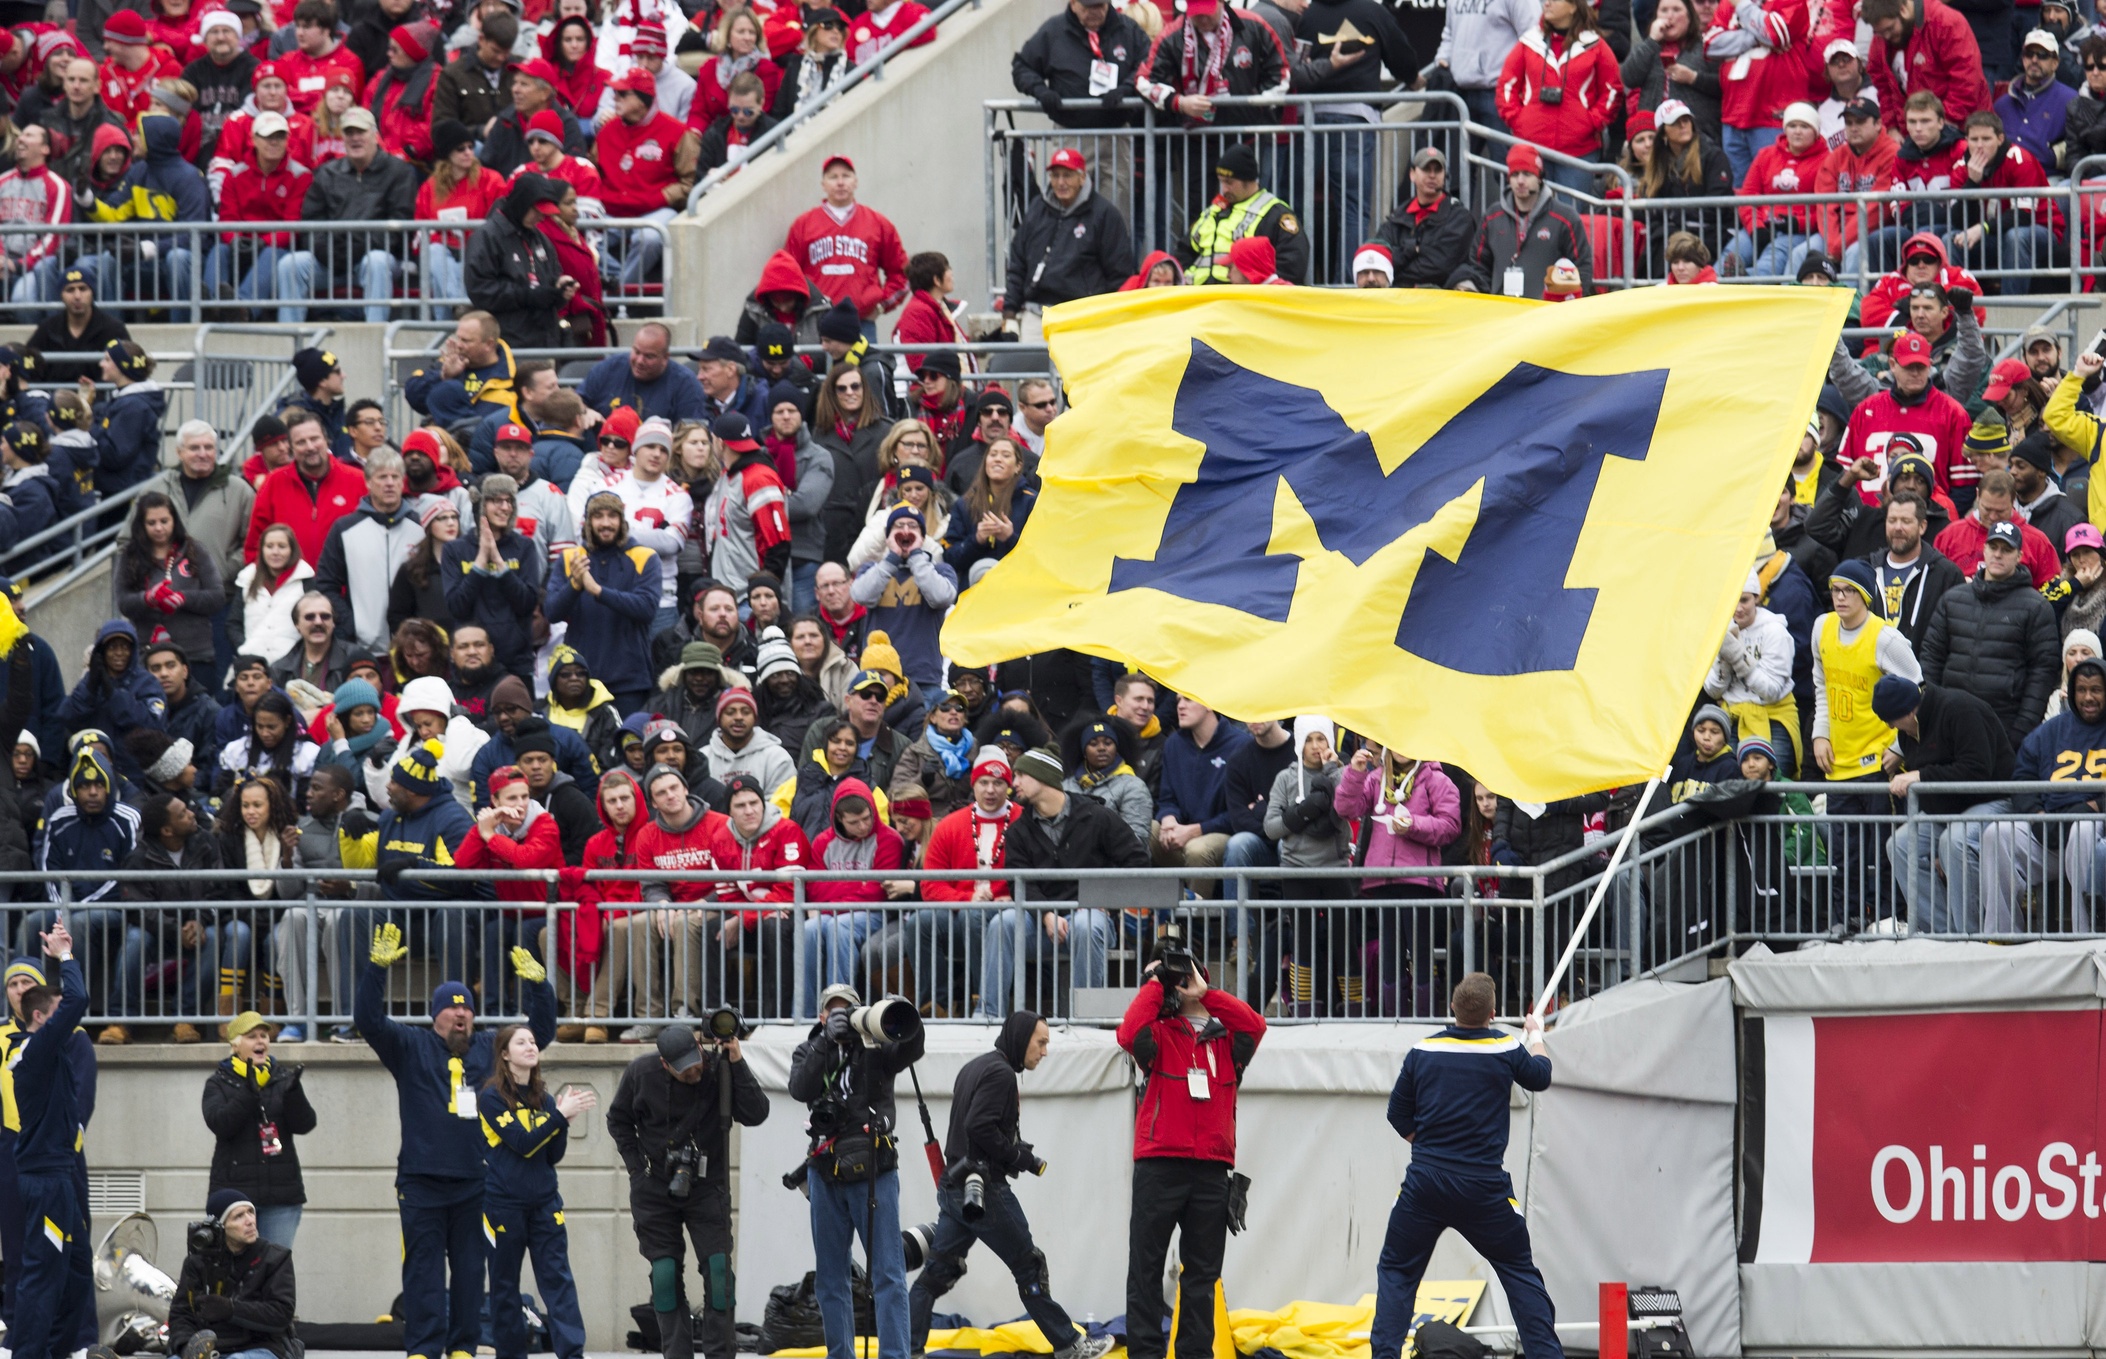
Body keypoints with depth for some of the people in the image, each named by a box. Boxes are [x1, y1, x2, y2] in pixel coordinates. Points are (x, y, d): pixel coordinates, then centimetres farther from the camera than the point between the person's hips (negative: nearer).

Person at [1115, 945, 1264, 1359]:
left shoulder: (1225, 1040, 13)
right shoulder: (1160, 1035, 5)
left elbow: (1254, 1026, -6)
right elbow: (1130, 1033, -16)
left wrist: (1206, 994, -1)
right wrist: (1153, 985, -4)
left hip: (1212, 1169, 3)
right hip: (1160, 1165, -3)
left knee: (1203, 1272, 6)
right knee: (1146, 1266, -3)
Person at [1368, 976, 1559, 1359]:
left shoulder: (1423, 1052, 1)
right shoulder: (1505, 1050, -3)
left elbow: (1399, 1117, 7)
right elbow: (1540, 1076, 19)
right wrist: (1536, 1036, 39)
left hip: (1425, 1183, 1)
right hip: (1485, 1187, -1)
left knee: (1396, 1271, 12)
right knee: (1520, 1271, 11)